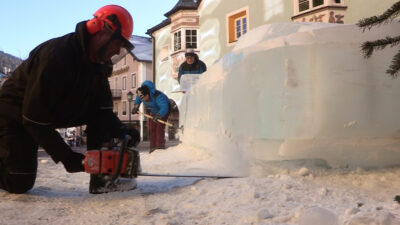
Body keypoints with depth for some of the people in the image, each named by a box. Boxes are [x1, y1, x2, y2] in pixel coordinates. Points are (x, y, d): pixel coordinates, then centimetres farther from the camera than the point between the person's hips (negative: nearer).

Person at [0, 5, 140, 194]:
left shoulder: (99, 64, -8)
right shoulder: (56, 55, -34)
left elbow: (104, 111, -5)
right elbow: (34, 120, -31)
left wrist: (122, 132, -24)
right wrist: (67, 157, -30)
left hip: (53, 114, 7)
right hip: (16, 117, -7)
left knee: (99, 118, -12)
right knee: (20, 184, -14)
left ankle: (101, 178, -11)